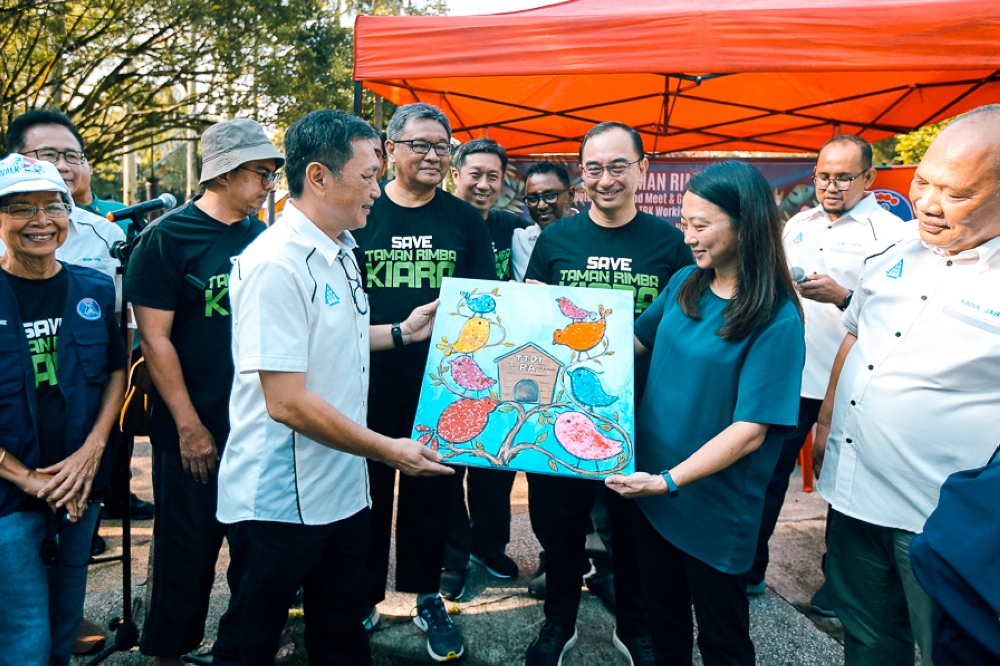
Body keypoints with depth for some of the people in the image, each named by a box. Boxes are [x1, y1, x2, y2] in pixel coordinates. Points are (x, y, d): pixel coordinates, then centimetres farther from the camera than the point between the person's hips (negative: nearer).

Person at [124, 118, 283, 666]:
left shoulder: (263, 238, 5)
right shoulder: (168, 237, -9)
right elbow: (155, 337, -12)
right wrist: (189, 426, -13)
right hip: (194, 431, -5)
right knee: (187, 551, 8)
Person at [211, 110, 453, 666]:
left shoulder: (341, 249, 8)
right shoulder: (276, 264, -22)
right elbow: (287, 401, -25)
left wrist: (401, 332, 11)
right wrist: (387, 450, -18)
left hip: (342, 489, 9)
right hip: (278, 502, -8)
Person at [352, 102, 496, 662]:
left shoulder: (465, 221, 4)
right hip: (369, 384, -1)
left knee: (433, 492, 14)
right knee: (368, 492, 12)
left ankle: (427, 596, 33)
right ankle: (364, 597, 32)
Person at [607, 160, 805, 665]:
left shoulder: (776, 321, -20)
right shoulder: (684, 284, -1)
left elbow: (750, 430, -22)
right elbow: (638, 340, 13)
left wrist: (671, 480, -27)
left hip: (714, 507, -5)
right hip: (651, 487, 5)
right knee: (662, 614, 24)